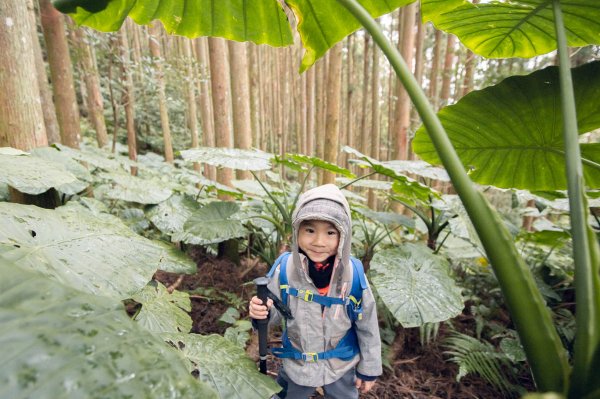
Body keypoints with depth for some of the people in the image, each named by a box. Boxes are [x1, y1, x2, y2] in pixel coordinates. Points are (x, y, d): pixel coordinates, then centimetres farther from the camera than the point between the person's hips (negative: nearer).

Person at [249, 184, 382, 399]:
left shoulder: (353, 275, -25)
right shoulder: (285, 270, -24)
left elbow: (367, 327, -10)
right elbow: (275, 312, -9)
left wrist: (369, 369, 0)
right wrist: (262, 312, -31)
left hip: (342, 366, 0)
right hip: (297, 365, 1)